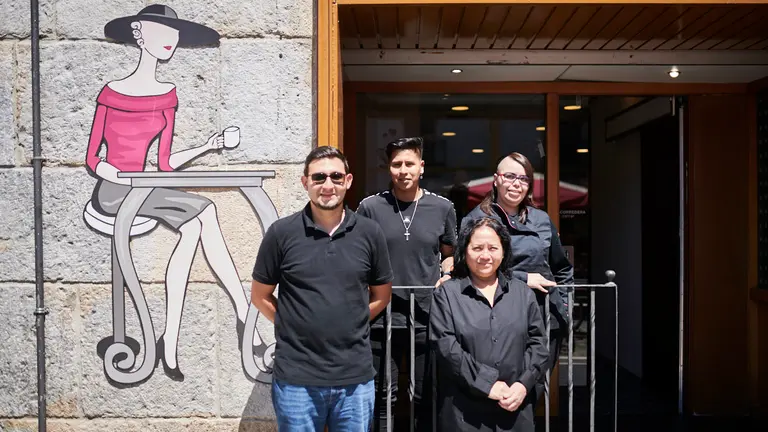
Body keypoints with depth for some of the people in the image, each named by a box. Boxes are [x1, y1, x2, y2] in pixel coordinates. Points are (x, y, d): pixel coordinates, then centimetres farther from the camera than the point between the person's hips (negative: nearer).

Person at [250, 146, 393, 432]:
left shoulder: (370, 233, 0)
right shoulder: (281, 233, -4)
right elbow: (260, 296, 5)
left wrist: (349, 326, 5)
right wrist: (295, 327, 1)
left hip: (356, 378, 2)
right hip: (296, 378, -1)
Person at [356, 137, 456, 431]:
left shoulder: (442, 208, 3)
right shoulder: (370, 207, -1)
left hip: (429, 319, 1)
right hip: (381, 318, -1)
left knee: (428, 399, 13)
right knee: (381, 399, 11)